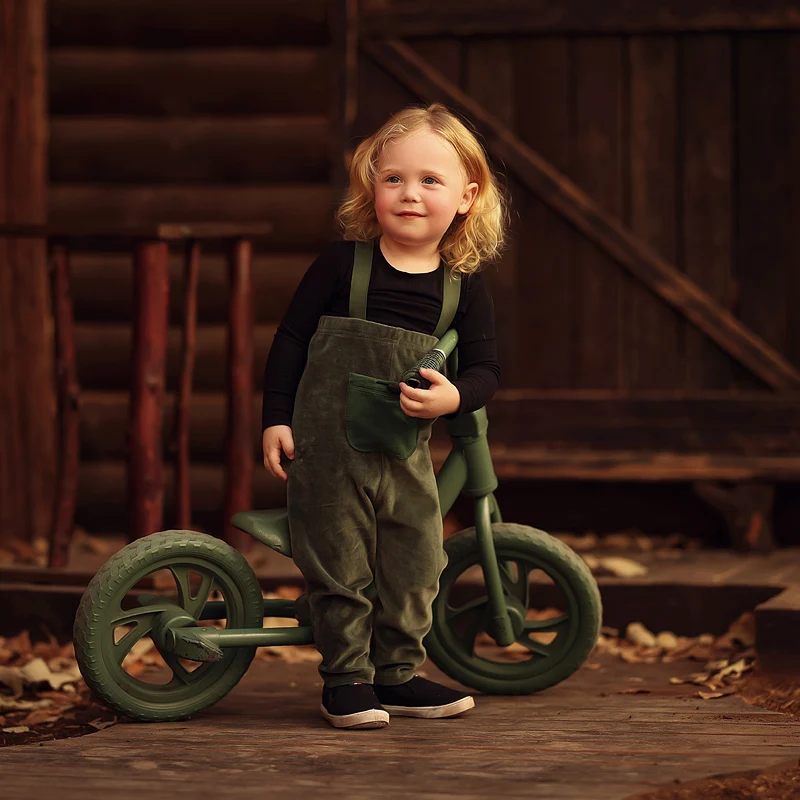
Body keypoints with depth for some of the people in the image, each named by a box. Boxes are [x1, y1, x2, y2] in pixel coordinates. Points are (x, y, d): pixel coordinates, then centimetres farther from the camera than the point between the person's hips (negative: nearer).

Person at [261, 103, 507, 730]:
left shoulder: (464, 285, -1)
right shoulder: (343, 263, -8)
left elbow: (486, 367, 3)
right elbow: (291, 338, -1)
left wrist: (453, 396, -19)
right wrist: (276, 419, -4)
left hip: (406, 450, 3)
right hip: (328, 444, -3)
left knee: (415, 563, 7)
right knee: (339, 562, 0)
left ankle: (398, 673, 23)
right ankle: (346, 677, 11)